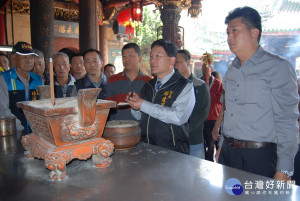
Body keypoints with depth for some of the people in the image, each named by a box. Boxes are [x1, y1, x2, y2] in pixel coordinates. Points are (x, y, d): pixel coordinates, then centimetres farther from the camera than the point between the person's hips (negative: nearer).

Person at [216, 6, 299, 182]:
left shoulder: (278, 67, -9)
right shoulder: (231, 71, 11)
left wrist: (284, 171, -14)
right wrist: (222, 146, 15)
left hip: (259, 156, -6)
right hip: (228, 152, 6)